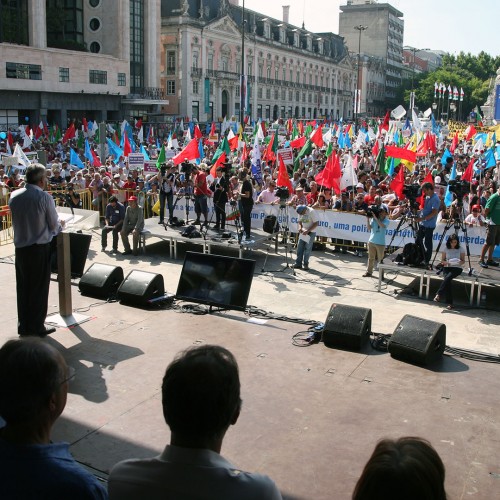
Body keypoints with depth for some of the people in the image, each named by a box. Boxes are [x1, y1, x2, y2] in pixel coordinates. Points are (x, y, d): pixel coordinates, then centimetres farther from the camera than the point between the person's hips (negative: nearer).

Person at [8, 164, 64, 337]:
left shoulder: (14, 196, 2)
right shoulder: (44, 197, -13)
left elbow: (17, 221, 13)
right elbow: (54, 225, -7)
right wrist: (59, 225, 16)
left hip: (20, 247, 5)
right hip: (40, 248, -5)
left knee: (23, 288, 13)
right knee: (39, 289, 5)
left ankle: (23, 326, 21)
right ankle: (36, 327, 11)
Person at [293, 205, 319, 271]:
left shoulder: (312, 211, -19)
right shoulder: (300, 213, 1)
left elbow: (316, 223, -19)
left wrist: (308, 231, -23)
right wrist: (300, 227, -9)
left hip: (311, 233, -6)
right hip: (303, 232, 6)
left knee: (307, 249, -4)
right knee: (299, 248, 3)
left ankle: (306, 264, 6)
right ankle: (298, 263, 9)